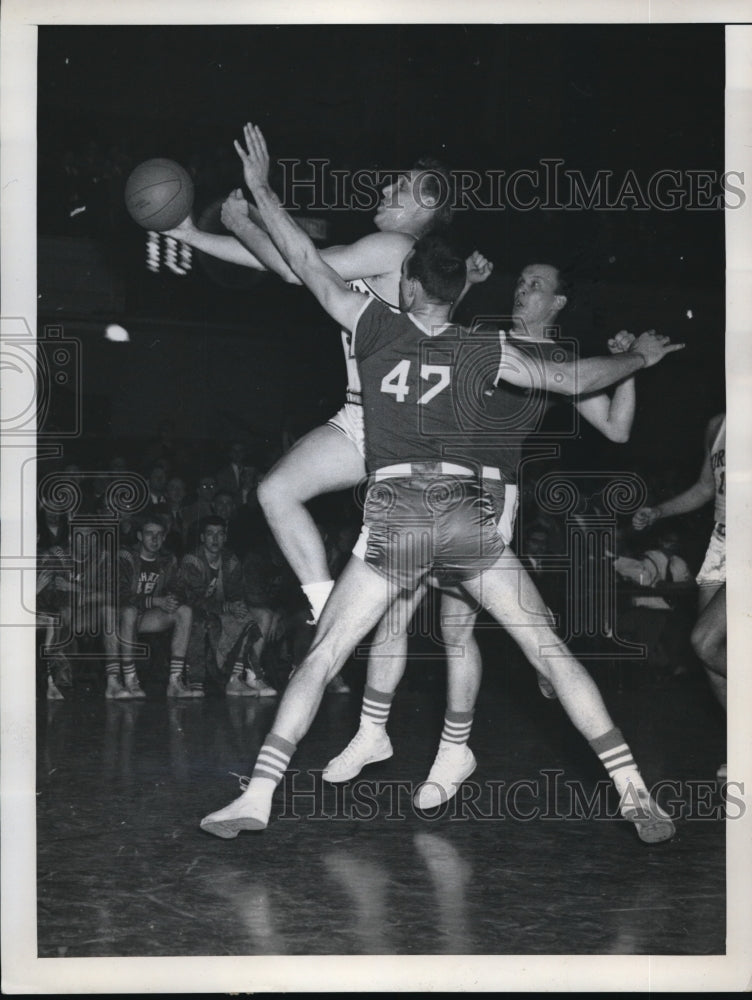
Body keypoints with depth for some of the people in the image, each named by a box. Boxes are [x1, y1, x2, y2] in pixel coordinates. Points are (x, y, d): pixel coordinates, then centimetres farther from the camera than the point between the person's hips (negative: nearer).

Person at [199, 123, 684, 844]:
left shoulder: (378, 326, 6)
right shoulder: (479, 351, 11)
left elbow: (307, 263, 11)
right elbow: (573, 377, 19)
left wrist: (260, 188, 22)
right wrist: (638, 358, 37)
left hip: (395, 516, -1)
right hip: (467, 510, 2)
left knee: (321, 658, 6)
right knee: (551, 650, 6)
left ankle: (257, 797, 0)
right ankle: (633, 792, 3)